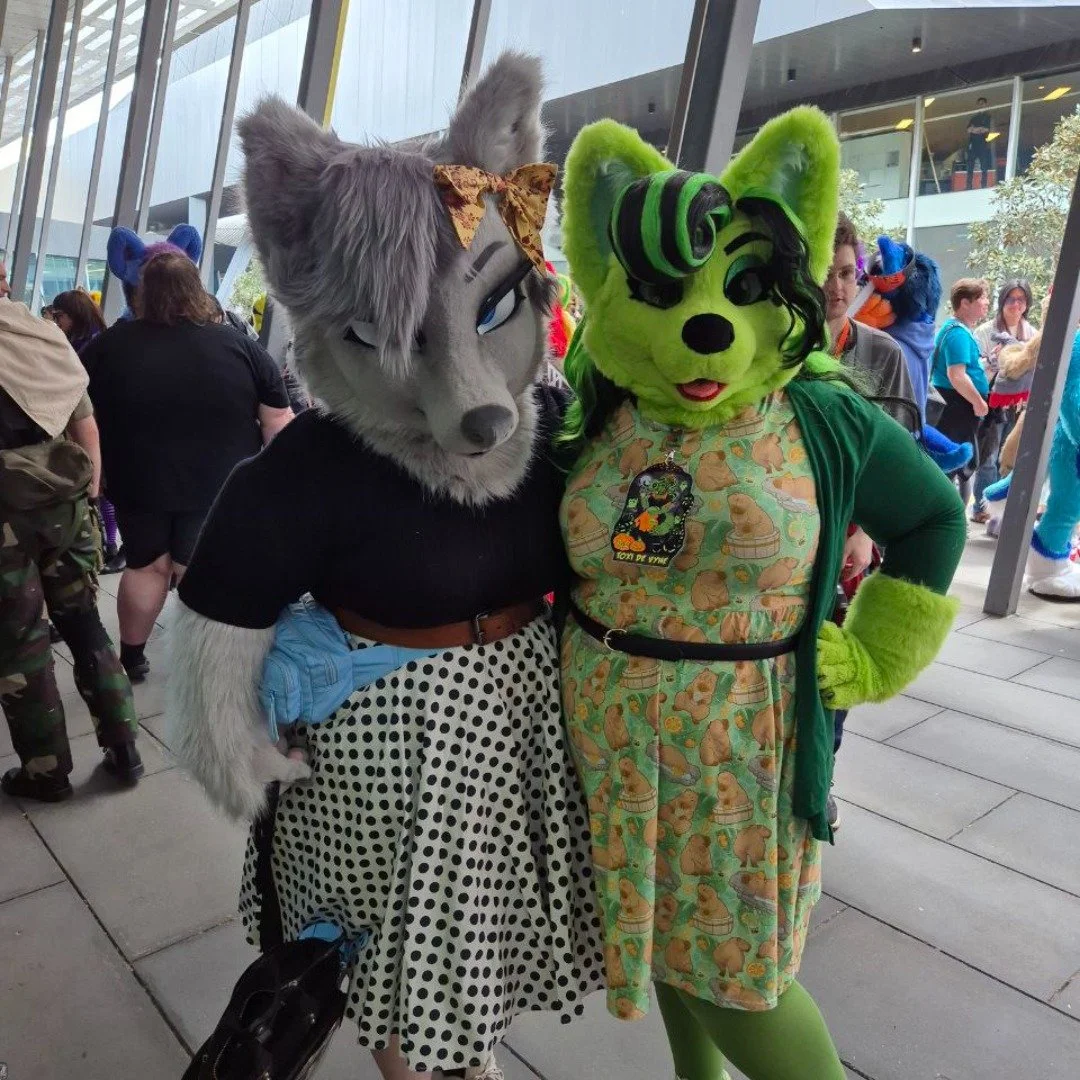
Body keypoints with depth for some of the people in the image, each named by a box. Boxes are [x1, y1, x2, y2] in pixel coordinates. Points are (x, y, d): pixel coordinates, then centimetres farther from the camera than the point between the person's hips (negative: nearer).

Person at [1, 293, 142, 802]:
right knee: (85, 626, 14)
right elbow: (86, 426, 10)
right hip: (66, 501, 5)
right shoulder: (46, 337, 8)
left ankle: (46, 771, 18)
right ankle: (125, 751, 20)